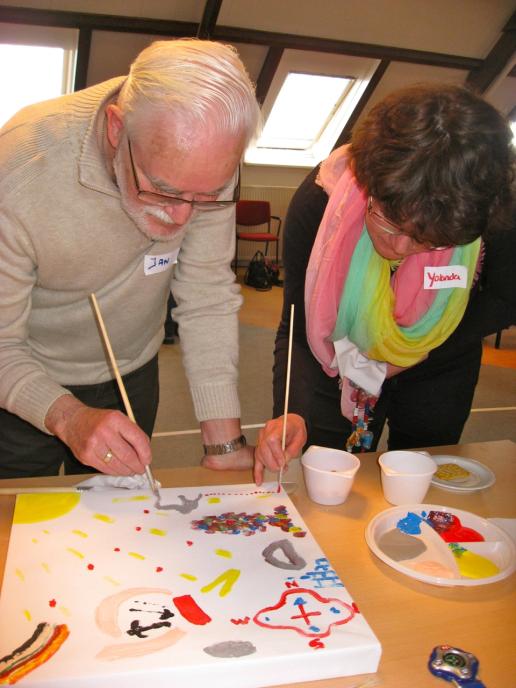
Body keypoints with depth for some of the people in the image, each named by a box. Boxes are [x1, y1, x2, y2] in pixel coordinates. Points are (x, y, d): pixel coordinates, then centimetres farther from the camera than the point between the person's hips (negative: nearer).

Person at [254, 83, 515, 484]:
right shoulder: (319, 200, -30)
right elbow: (296, 327, -23)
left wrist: (428, 350, -19)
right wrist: (292, 411, -38)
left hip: (437, 376, 1)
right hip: (338, 365, 0)